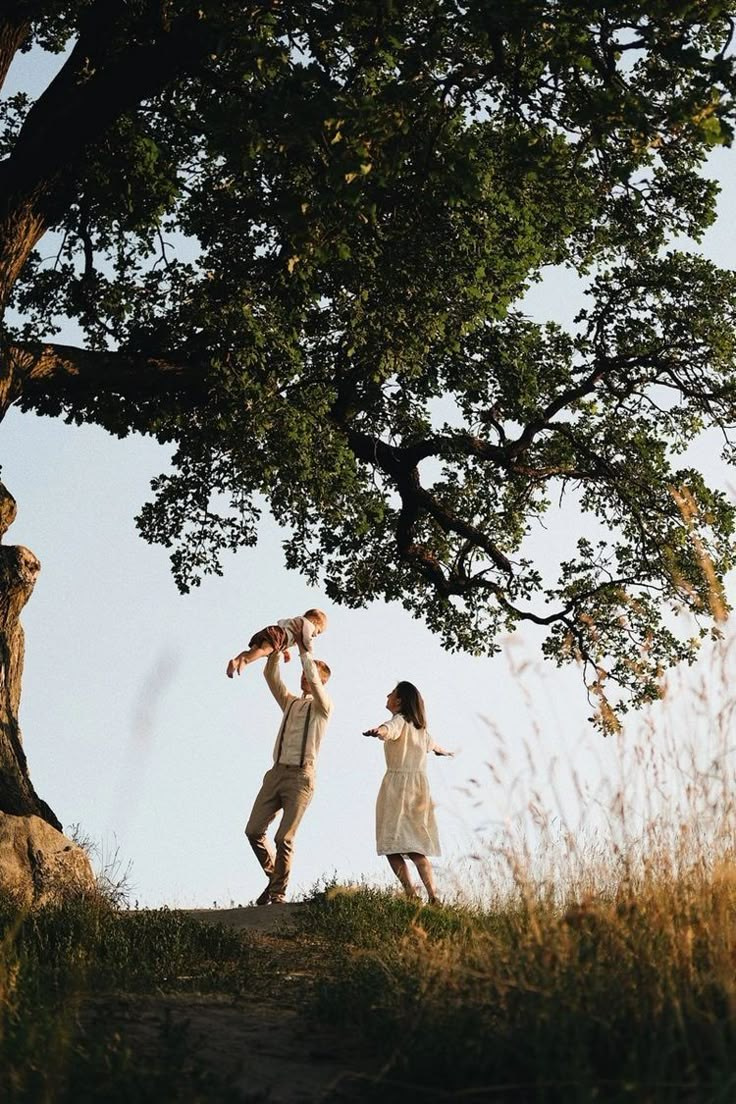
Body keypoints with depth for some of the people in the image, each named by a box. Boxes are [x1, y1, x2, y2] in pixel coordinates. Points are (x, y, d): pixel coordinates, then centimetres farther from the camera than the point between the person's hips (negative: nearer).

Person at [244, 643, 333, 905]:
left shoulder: (322, 706, 4)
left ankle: (278, 895, -1)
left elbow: (313, 677, -12)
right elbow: (271, 675, 13)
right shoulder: (290, 703, 21)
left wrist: (302, 646, -6)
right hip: (276, 773, 6)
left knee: (284, 838, -11)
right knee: (253, 830, -1)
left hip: (300, 777, -6)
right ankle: (274, 876, 19)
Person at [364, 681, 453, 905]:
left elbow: (388, 730, -31)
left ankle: (411, 894, -19)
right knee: (415, 848, 7)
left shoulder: (400, 721, -4)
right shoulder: (419, 727, 20)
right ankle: (433, 896, -3)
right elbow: (433, 745, 42)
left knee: (392, 846, -9)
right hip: (419, 784, 8)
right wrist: (446, 752, 66)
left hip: (398, 783, -8)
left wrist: (378, 731, -54)